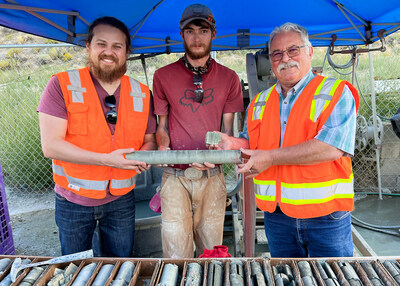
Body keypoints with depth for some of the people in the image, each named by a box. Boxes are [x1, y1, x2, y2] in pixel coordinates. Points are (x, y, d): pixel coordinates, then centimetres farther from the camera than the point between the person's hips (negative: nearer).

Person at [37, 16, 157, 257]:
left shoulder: (141, 93, 0)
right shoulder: (62, 85, -11)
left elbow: (149, 139, 9)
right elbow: (51, 145, -17)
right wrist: (106, 159, -25)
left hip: (121, 200, 2)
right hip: (73, 201, -2)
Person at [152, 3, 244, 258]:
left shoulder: (228, 78, 6)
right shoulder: (163, 76, 5)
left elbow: (227, 129, 5)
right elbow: (162, 125, 9)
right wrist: (163, 149, -11)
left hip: (212, 176, 1)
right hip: (175, 175, -1)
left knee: (211, 251, 12)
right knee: (176, 253, 1)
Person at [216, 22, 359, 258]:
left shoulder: (336, 93, -7)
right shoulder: (260, 102, 10)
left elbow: (332, 147, -21)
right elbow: (251, 143, 17)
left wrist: (271, 157, -19)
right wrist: (233, 143, -7)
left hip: (325, 214, -4)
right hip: (276, 215, 5)